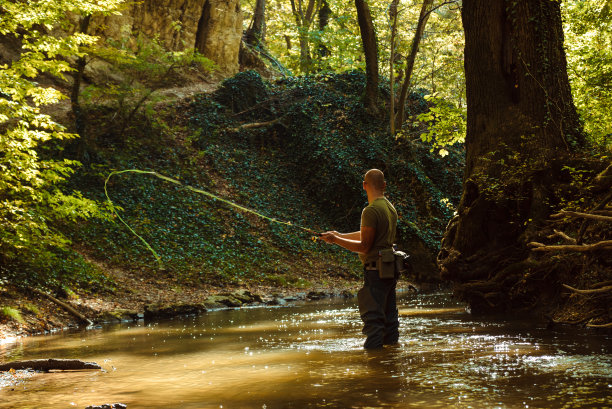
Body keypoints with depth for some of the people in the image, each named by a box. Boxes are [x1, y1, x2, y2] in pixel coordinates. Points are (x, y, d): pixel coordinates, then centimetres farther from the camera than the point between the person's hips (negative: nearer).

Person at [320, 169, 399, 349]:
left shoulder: (371, 211, -16)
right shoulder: (390, 208, 12)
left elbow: (364, 246, -16)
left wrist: (335, 240, -9)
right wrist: (340, 235, 26)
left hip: (375, 271, -9)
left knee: (372, 317, -8)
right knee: (389, 315, 17)